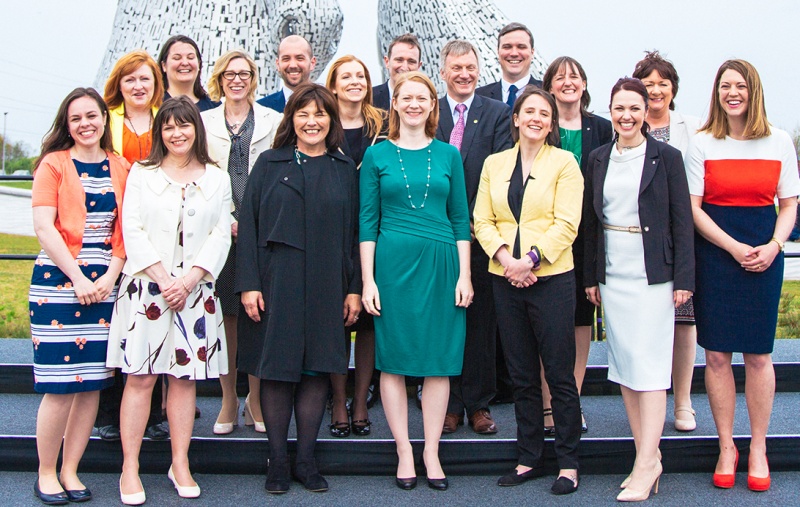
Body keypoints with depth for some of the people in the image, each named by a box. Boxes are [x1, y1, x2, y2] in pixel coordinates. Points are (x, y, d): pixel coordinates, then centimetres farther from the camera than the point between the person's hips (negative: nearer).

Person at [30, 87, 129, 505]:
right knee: (60, 384, -5)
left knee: (92, 383, 4)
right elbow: (43, 226, -7)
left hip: (104, 284, 4)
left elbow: (125, 229, 8)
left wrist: (111, 275, -6)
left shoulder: (120, 168, 12)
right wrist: (78, 278, -12)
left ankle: (70, 471, 17)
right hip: (58, 281, -4)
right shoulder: (54, 164, 1)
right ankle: (45, 473, 11)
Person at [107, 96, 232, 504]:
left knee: (184, 376, 4)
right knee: (140, 376, -3)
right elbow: (132, 230, 0)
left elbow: (221, 235, 3)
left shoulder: (217, 179, 10)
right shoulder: (141, 173, 8)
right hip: (146, 286, -1)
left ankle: (180, 464, 13)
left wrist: (189, 279, -10)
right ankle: (130, 468, 4)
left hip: (195, 288, 1)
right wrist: (163, 278, -11)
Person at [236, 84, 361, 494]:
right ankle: (277, 460, 13)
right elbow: (248, 225, 0)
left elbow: (353, 231, 8)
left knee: (317, 369, 4)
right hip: (276, 282, -1)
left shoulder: (344, 170, 10)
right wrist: (248, 283, -8)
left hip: (326, 287, 2)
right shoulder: (270, 164, 5)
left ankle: (306, 459, 14)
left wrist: (354, 288, 2)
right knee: (277, 368, 2)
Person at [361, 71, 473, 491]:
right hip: (393, 263, -1)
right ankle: (404, 452, 14)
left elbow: (460, 219, 9)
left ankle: (431, 452, 15)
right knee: (393, 359, 2)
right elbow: (368, 220, 3)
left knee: (439, 361, 4)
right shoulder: (377, 155, 5)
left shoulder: (448, 154, 9)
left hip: (441, 263, 2)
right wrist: (368, 280, -4)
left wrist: (464, 275, 1)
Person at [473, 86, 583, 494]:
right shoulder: (494, 164, 12)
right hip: (505, 279, 4)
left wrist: (531, 259, -17)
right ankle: (529, 458, 22)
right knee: (521, 376, 11)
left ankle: (568, 463, 11)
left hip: (551, 278, -4)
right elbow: (482, 220, 6)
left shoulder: (564, 163, 1)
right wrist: (504, 256, -11)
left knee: (559, 374, 0)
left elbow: (566, 224, -7)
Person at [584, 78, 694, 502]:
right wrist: (591, 275, 9)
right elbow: (590, 221, 12)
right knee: (623, 364, 7)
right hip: (612, 275, 5)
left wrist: (683, 279, -8)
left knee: (649, 365, -6)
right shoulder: (598, 159, 10)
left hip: (653, 274, -5)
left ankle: (646, 463, -1)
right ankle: (647, 456, 17)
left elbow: (682, 221, -3)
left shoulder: (666, 157, -2)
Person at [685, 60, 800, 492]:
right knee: (716, 354, 2)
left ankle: (758, 449, 17)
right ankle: (726, 446, 15)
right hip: (714, 254, -1)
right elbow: (693, 208, -3)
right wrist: (734, 247, -13)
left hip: (764, 256, 1)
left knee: (758, 354, 4)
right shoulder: (702, 143, 1)